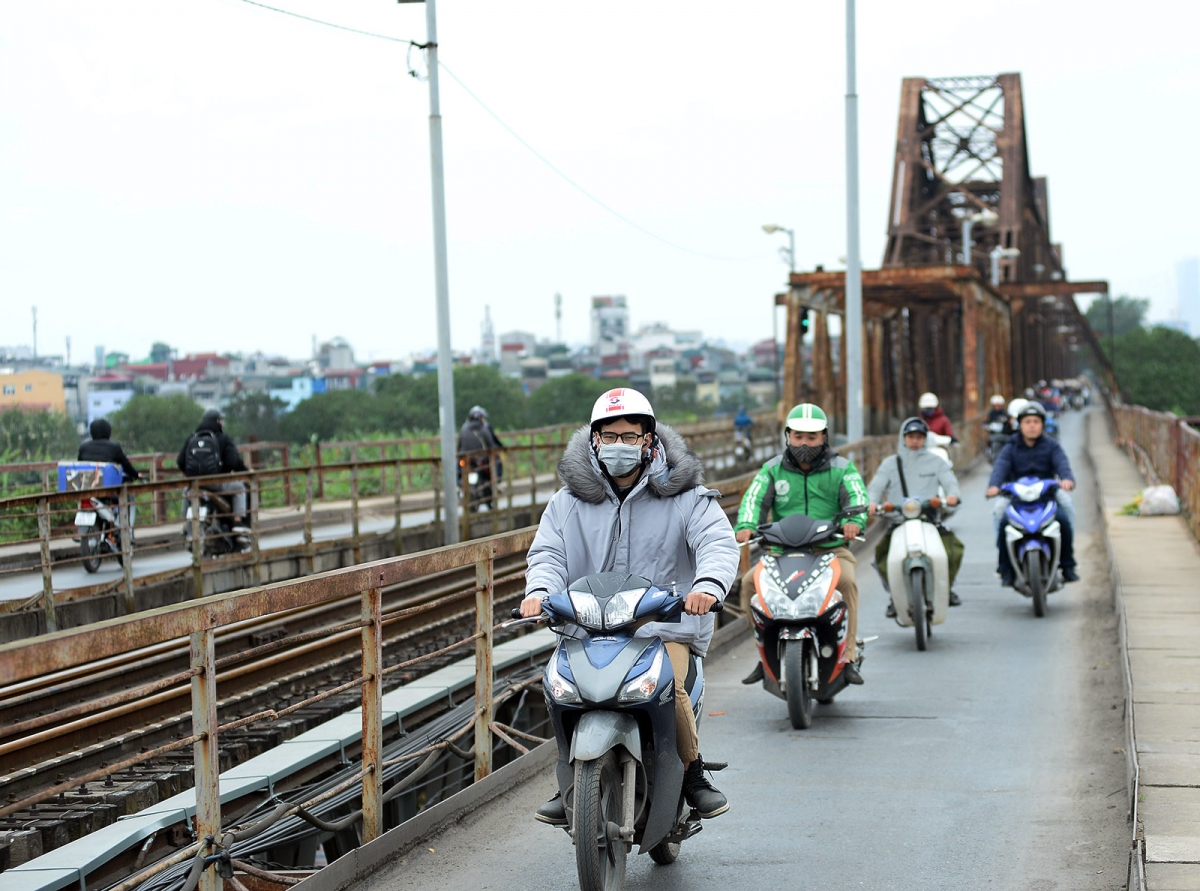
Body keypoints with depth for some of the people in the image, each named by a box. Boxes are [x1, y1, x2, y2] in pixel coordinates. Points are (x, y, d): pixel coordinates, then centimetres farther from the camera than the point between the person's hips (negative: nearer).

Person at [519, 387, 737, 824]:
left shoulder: (685, 497, 6)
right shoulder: (569, 501, 14)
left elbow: (718, 543, -7)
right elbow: (548, 551, 6)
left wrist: (708, 584, -30)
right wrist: (540, 590, -18)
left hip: (666, 625, -2)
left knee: (666, 687, -29)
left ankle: (694, 776, -4)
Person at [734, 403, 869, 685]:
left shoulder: (842, 469, 7)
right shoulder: (773, 470, 12)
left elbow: (857, 498, -9)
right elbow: (755, 499, -2)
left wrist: (854, 521, -34)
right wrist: (746, 526, -25)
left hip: (831, 549, -2)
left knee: (846, 581, -33)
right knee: (749, 582, -21)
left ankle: (848, 656, -25)